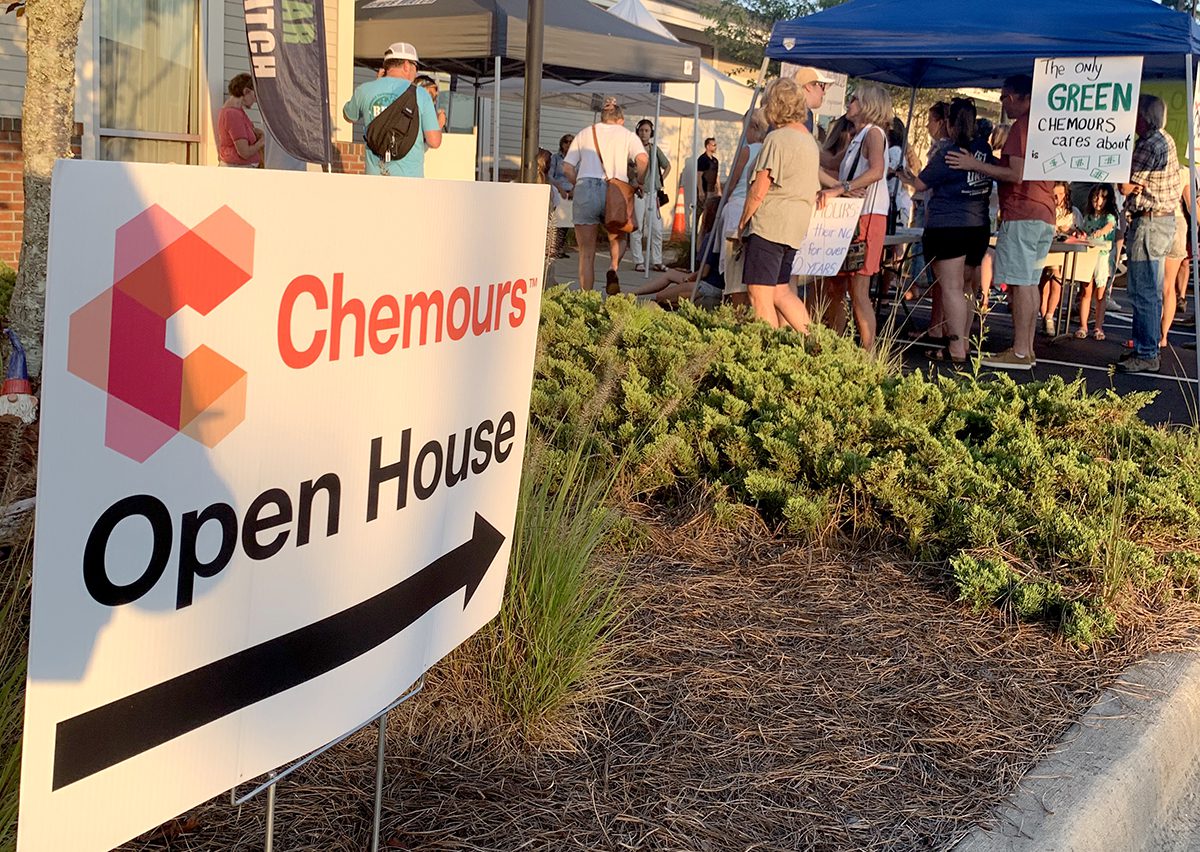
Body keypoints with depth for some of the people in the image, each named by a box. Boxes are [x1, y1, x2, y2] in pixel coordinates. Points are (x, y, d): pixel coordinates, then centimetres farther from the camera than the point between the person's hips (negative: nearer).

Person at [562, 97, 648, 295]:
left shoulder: (584, 133, 20)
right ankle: (613, 268, -8)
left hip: (585, 189, 1)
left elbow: (567, 168, 12)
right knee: (618, 238, 23)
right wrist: (638, 183, 9)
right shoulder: (627, 135, 15)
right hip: (614, 192, 0)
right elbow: (642, 159, -5)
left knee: (587, 253, 6)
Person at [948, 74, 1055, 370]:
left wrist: (974, 165, -12)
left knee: (1019, 283, -9)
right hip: (1044, 217, 9)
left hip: (1021, 215, -9)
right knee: (1029, 283, 10)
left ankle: (1019, 352, -11)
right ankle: (1027, 349, 11)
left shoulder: (1022, 126, -10)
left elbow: (1016, 174, -17)